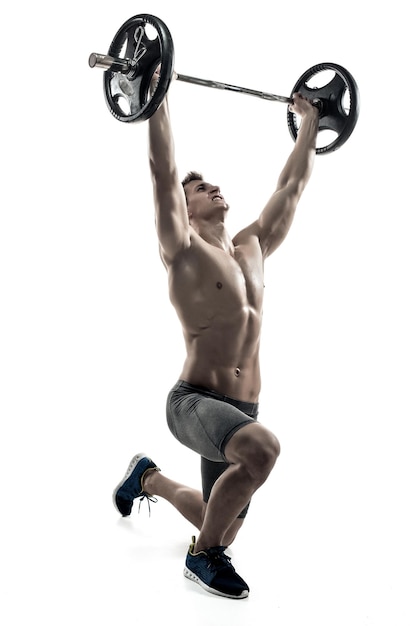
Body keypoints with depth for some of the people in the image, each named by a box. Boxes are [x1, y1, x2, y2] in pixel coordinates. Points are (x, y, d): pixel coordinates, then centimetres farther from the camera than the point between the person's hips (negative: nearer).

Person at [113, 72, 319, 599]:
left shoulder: (253, 247, 11)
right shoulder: (184, 251, -7)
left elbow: (292, 187, 17)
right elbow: (163, 172, -17)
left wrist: (309, 123, 22)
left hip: (242, 409, 7)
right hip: (194, 401, -6)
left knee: (223, 525, 17)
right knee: (262, 447, -38)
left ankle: (149, 478, 45)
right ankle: (203, 556, -12)